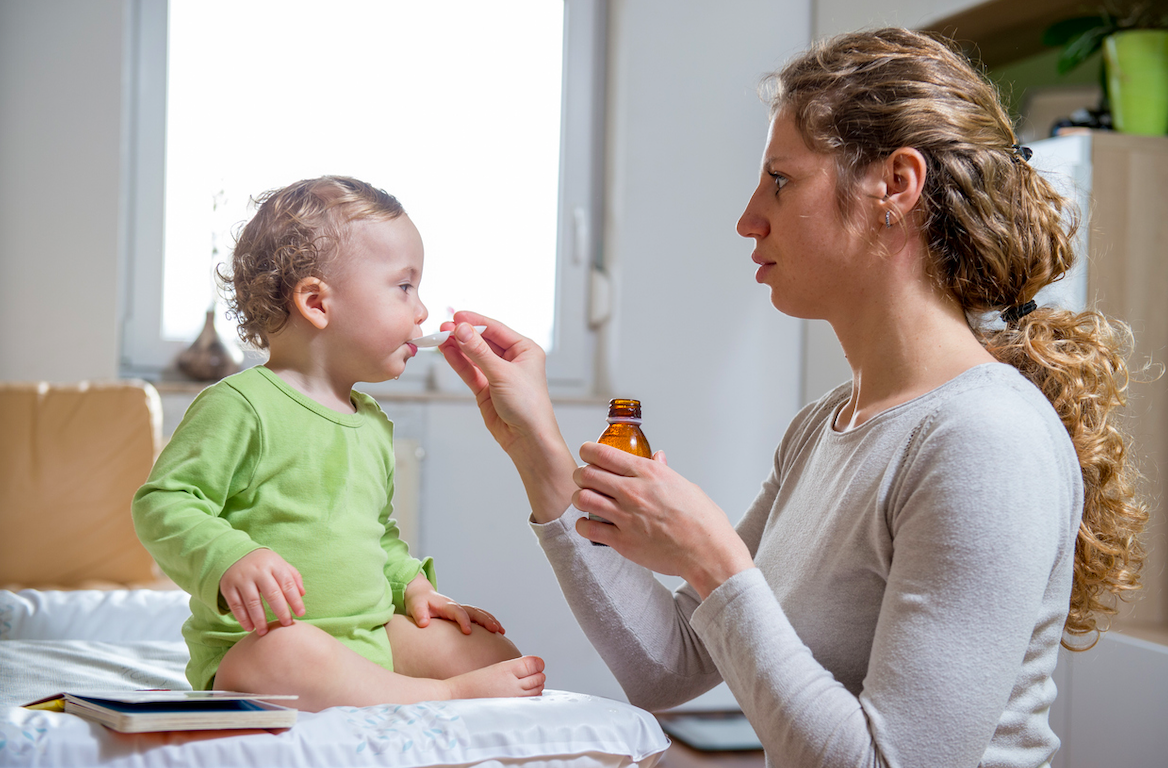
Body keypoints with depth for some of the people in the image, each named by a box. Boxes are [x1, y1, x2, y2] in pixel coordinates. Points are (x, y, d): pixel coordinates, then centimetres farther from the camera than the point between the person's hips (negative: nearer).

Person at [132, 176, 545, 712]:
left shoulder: (373, 422, 18)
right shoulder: (239, 405, -9)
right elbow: (162, 504, -14)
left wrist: (412, 585, 13)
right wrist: (230, 560, -31)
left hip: (372, 638, 8)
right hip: (257, 643, -8)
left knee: (492, 651, -1)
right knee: (286, 657, -40)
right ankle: (450, 697, -30)